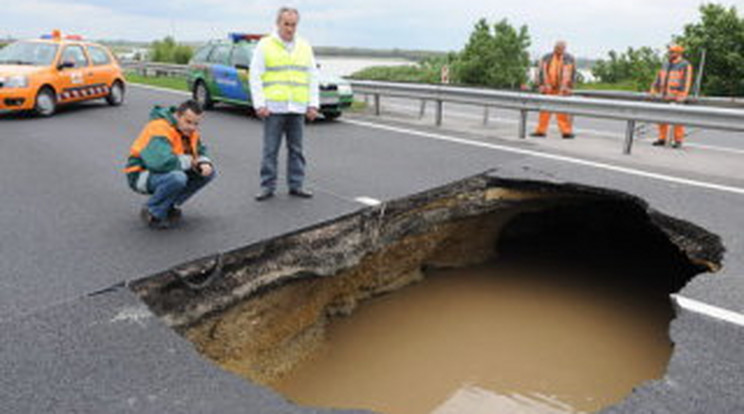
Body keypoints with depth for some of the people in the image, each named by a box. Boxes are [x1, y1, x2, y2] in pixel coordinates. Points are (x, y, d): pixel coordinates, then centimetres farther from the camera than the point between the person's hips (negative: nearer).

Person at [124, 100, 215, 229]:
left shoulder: (189, 130, 0)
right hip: (142, 175, -8)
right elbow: (164, 163, -40)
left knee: (208, 172, -4)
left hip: (169, 173, 9)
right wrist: (189, 161, -21)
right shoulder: (159, 129, -27)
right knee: (178, 178, -38)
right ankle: (152, 212, -11)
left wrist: (204, 163, -14)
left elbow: (200, 151, 12)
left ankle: (169, 205, 6)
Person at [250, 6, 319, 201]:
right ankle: (268, 186, 7)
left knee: (296, 149, 7)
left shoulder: (305, 46, 13)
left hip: (298, 109, 3)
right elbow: (255, 77, 0)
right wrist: (259, 104, -9)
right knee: (270, 150, -1)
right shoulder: (265, 45, 3)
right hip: (273, 108, -3)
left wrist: (313, 104, 5)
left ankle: (296, 185, 15)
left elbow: (313, 77, 13)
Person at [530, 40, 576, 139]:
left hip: (561, 90, -2)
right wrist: (542, 86, -3)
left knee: (563, 111, -6)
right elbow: (541, 72, 6)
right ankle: (541, 131, 12)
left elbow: (571, 74, 0)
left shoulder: (569, 59, 1)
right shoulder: (546, 58, 6)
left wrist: (566, 88, -9)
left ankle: (567, 132, -1)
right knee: (544, 110, 5)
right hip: (548, 89, 3)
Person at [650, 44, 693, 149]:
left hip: (676, 97, -6)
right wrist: (653, 92, 14)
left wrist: (681, 97, -17)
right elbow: (658, 79, 20)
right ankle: (662, 139, 12)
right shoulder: (665, 65, 16)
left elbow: (685, 82, -10)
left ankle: (678, 141, 0)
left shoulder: (685, 65, -3)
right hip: (664, 97, 6)